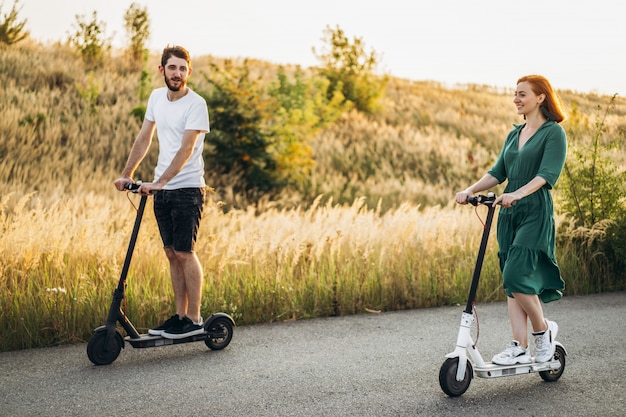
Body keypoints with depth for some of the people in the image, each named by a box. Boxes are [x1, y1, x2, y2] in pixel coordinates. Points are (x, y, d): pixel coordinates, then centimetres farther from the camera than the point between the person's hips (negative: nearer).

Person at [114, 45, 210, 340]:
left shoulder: (196, 104, -13)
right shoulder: (157, 97, 8)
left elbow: (186, 149, -20)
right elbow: (143, 139, 14)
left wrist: (159, 182, -26)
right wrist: (127, 174, 9)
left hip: (187, 188, -7)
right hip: (162, 189, 7)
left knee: (184, 252, -6)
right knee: (172, 253, 9)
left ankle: (194, 319, 2)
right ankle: (180, 315, 17)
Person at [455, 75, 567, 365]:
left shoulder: (553, 132, -4)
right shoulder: (514, 135, 17)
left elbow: (547, 174, -16)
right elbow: (497, 172, 12)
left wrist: (518, 193, -30)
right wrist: (471, 190, -4)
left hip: (535, 213, -7)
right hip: (509, 213, 7)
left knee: (517, 276, -14)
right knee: (510, 282, 4)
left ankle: (543, 330, 9)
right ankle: (519, 348, 7)